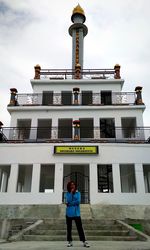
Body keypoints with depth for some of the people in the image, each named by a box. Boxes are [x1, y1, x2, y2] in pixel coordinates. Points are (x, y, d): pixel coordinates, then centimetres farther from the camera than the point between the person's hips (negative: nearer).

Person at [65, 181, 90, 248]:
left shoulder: (78, 193, 4)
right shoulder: (67, 194, 5)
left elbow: (78, 201, -10)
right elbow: (68, 201, -13)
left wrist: (70, 204, -9)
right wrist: (71, 192, -13)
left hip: (76, 213, -1)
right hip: (69, 213, 1)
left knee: (80, 228, -3)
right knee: (69, 228, 7)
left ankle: (84, 242, -1)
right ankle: (70, 241, 17)